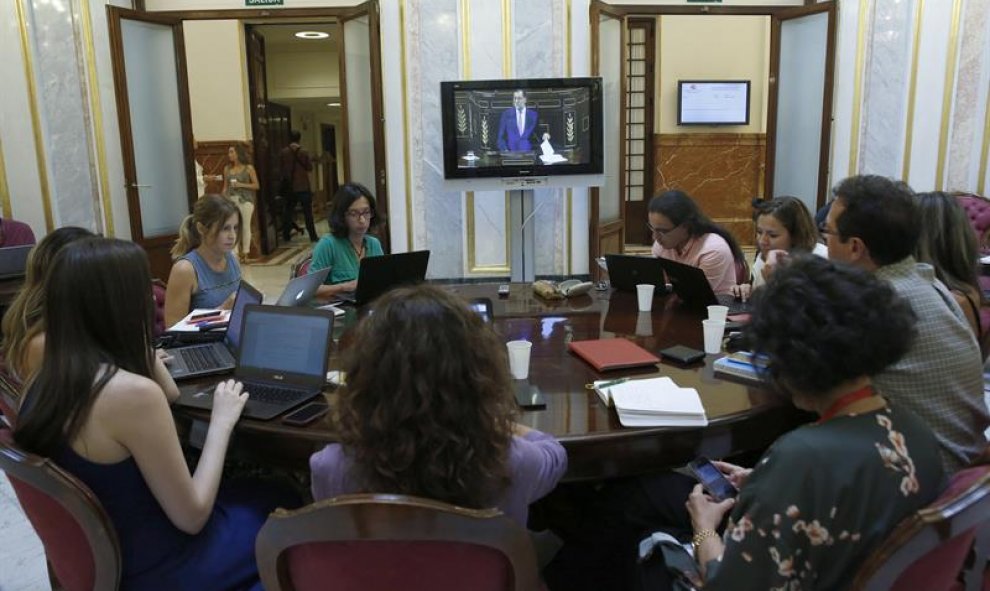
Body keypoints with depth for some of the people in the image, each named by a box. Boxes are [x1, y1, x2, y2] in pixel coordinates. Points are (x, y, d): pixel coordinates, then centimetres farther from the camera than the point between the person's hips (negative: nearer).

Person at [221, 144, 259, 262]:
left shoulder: (248, 168, 0)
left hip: (245, 200, -2)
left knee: (245, 226, 0)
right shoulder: (227, 169, 9)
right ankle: (236, 252, 0)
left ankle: (245, 253, 7)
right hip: (231, 200, 2)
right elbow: (225, 187, 13)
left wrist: (241, 185, -11)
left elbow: (256, 185, 0)